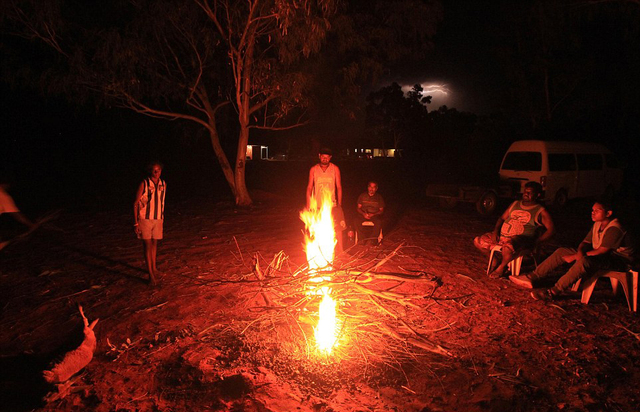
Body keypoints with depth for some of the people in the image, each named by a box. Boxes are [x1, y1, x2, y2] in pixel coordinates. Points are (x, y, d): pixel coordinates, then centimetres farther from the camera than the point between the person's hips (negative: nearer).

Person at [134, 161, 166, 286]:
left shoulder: (163, 184, 5)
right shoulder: (144, 184, -11)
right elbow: (135, 203, -8)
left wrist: (162, 218, 18)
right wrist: (136, 222, -12)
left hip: (158, 219, 5)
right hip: (145, 219, -4)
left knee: (154, 244, 15)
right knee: (147, 245, -3)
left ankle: (154, 268, 30)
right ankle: (151, 274, 0)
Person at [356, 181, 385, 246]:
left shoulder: (379, 197, 6)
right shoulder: (362, 196, 7)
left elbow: (381, 210, 4)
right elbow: (359, 208, 7)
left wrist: (373, 214, -15)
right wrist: (364, 214, -15)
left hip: (375, 215, -1)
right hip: (364, 215, 1)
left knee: (378, 222, -35)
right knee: (357, 221, -31)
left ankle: (372, 239, -22)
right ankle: (363, 239, -23)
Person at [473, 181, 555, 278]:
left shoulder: (541, 211, 2)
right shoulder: (515, 204, 19)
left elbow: (551, 229, -4)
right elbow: (502, 218, 22)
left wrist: (536, 242, -14)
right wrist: (496, 230, 3)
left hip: (520, 239, -6)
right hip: (502, 236, 6)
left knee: (507, 248, -41)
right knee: (478, 241, -7)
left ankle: (502, 267, -7)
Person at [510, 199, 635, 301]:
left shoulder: (614, 229, -22)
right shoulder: (597, 224, 7)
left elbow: (601, 251, -27)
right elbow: (585, 242, 7)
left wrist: (575, 257, -22)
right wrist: (580, 252, -18)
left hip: (618, 260, -9)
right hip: (602, 255, 9)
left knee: (584, 261, -40)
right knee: (562, 251, -5)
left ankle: (554, 292, -38)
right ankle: (532, 277, -14)